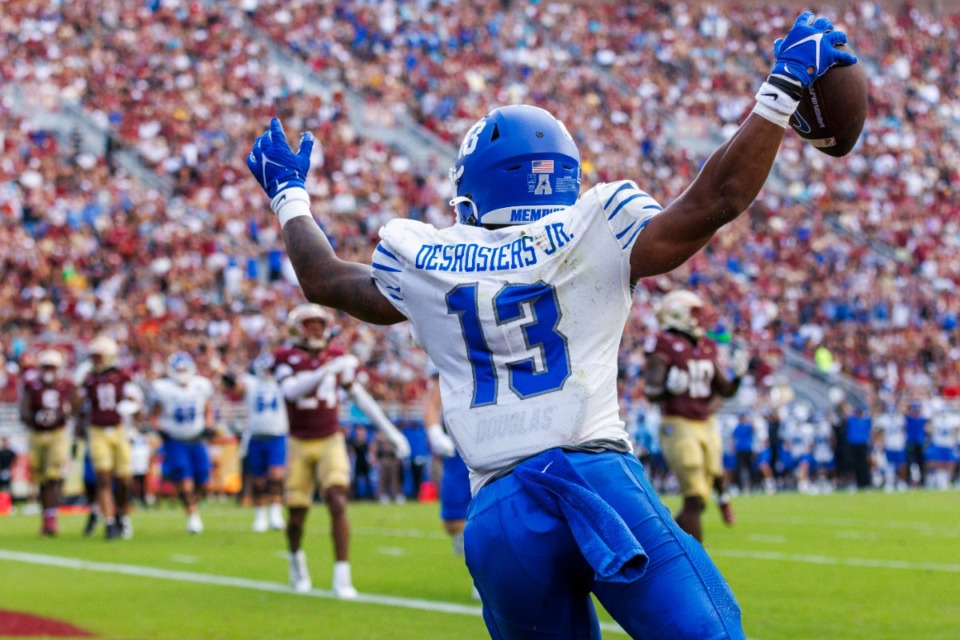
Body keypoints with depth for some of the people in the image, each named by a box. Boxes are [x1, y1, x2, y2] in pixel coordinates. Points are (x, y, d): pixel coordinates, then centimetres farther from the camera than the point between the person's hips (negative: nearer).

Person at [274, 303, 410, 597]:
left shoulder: (337, 358, 2)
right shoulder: (287, 359, -8)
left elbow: (360, 397, 10)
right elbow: (292, 391, -28)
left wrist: (391, 431, 8)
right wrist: (328, 370, -37)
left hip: (331, 443, 1)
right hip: (301, 447, -1)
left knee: (338, 506, -16)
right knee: (297, 515, 4)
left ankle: (342, 577, -14)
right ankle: (296, 559, 36)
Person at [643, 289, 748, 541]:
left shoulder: (706, 347, 12)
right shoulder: (664, 346, -10)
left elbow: (724, 390, 16)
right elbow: (651, 392, -15)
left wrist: (738, 375, -3)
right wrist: (670, 388, -35)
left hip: (707, 425, 7)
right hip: (678, 426, -7)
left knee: (699, 498, 8)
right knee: (694, 497, -11)